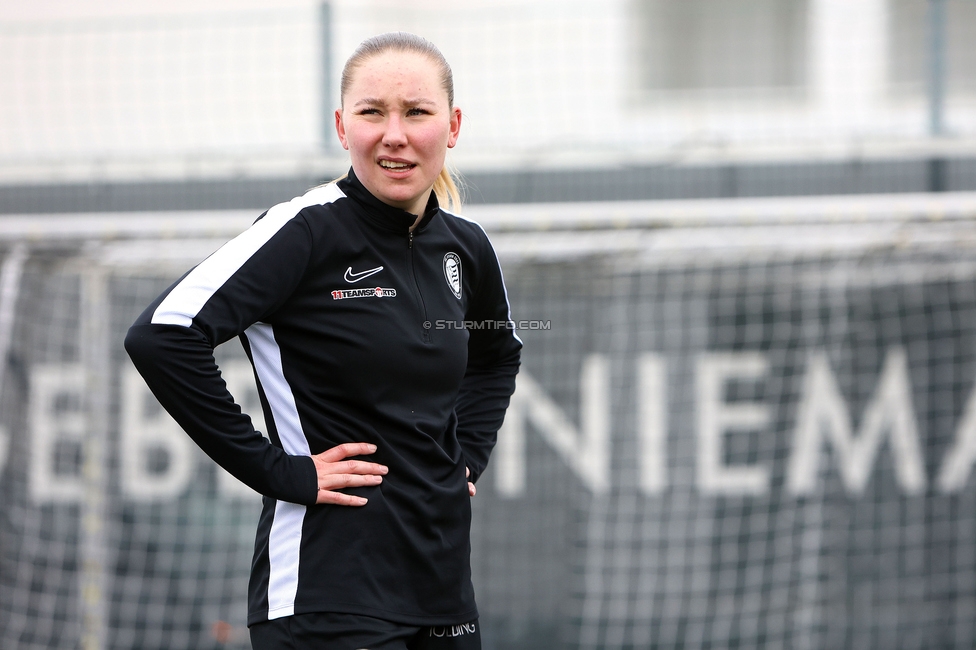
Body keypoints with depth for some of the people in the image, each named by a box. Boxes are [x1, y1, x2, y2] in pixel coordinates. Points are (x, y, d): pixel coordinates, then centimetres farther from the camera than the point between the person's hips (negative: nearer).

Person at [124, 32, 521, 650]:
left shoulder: (465, 247, 8)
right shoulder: (308, 231, -11)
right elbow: (161, 337, -22)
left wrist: (466, 456, 13)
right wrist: (277, 470, -17)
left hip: (445, 591, 7)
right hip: (329, 595, -6)